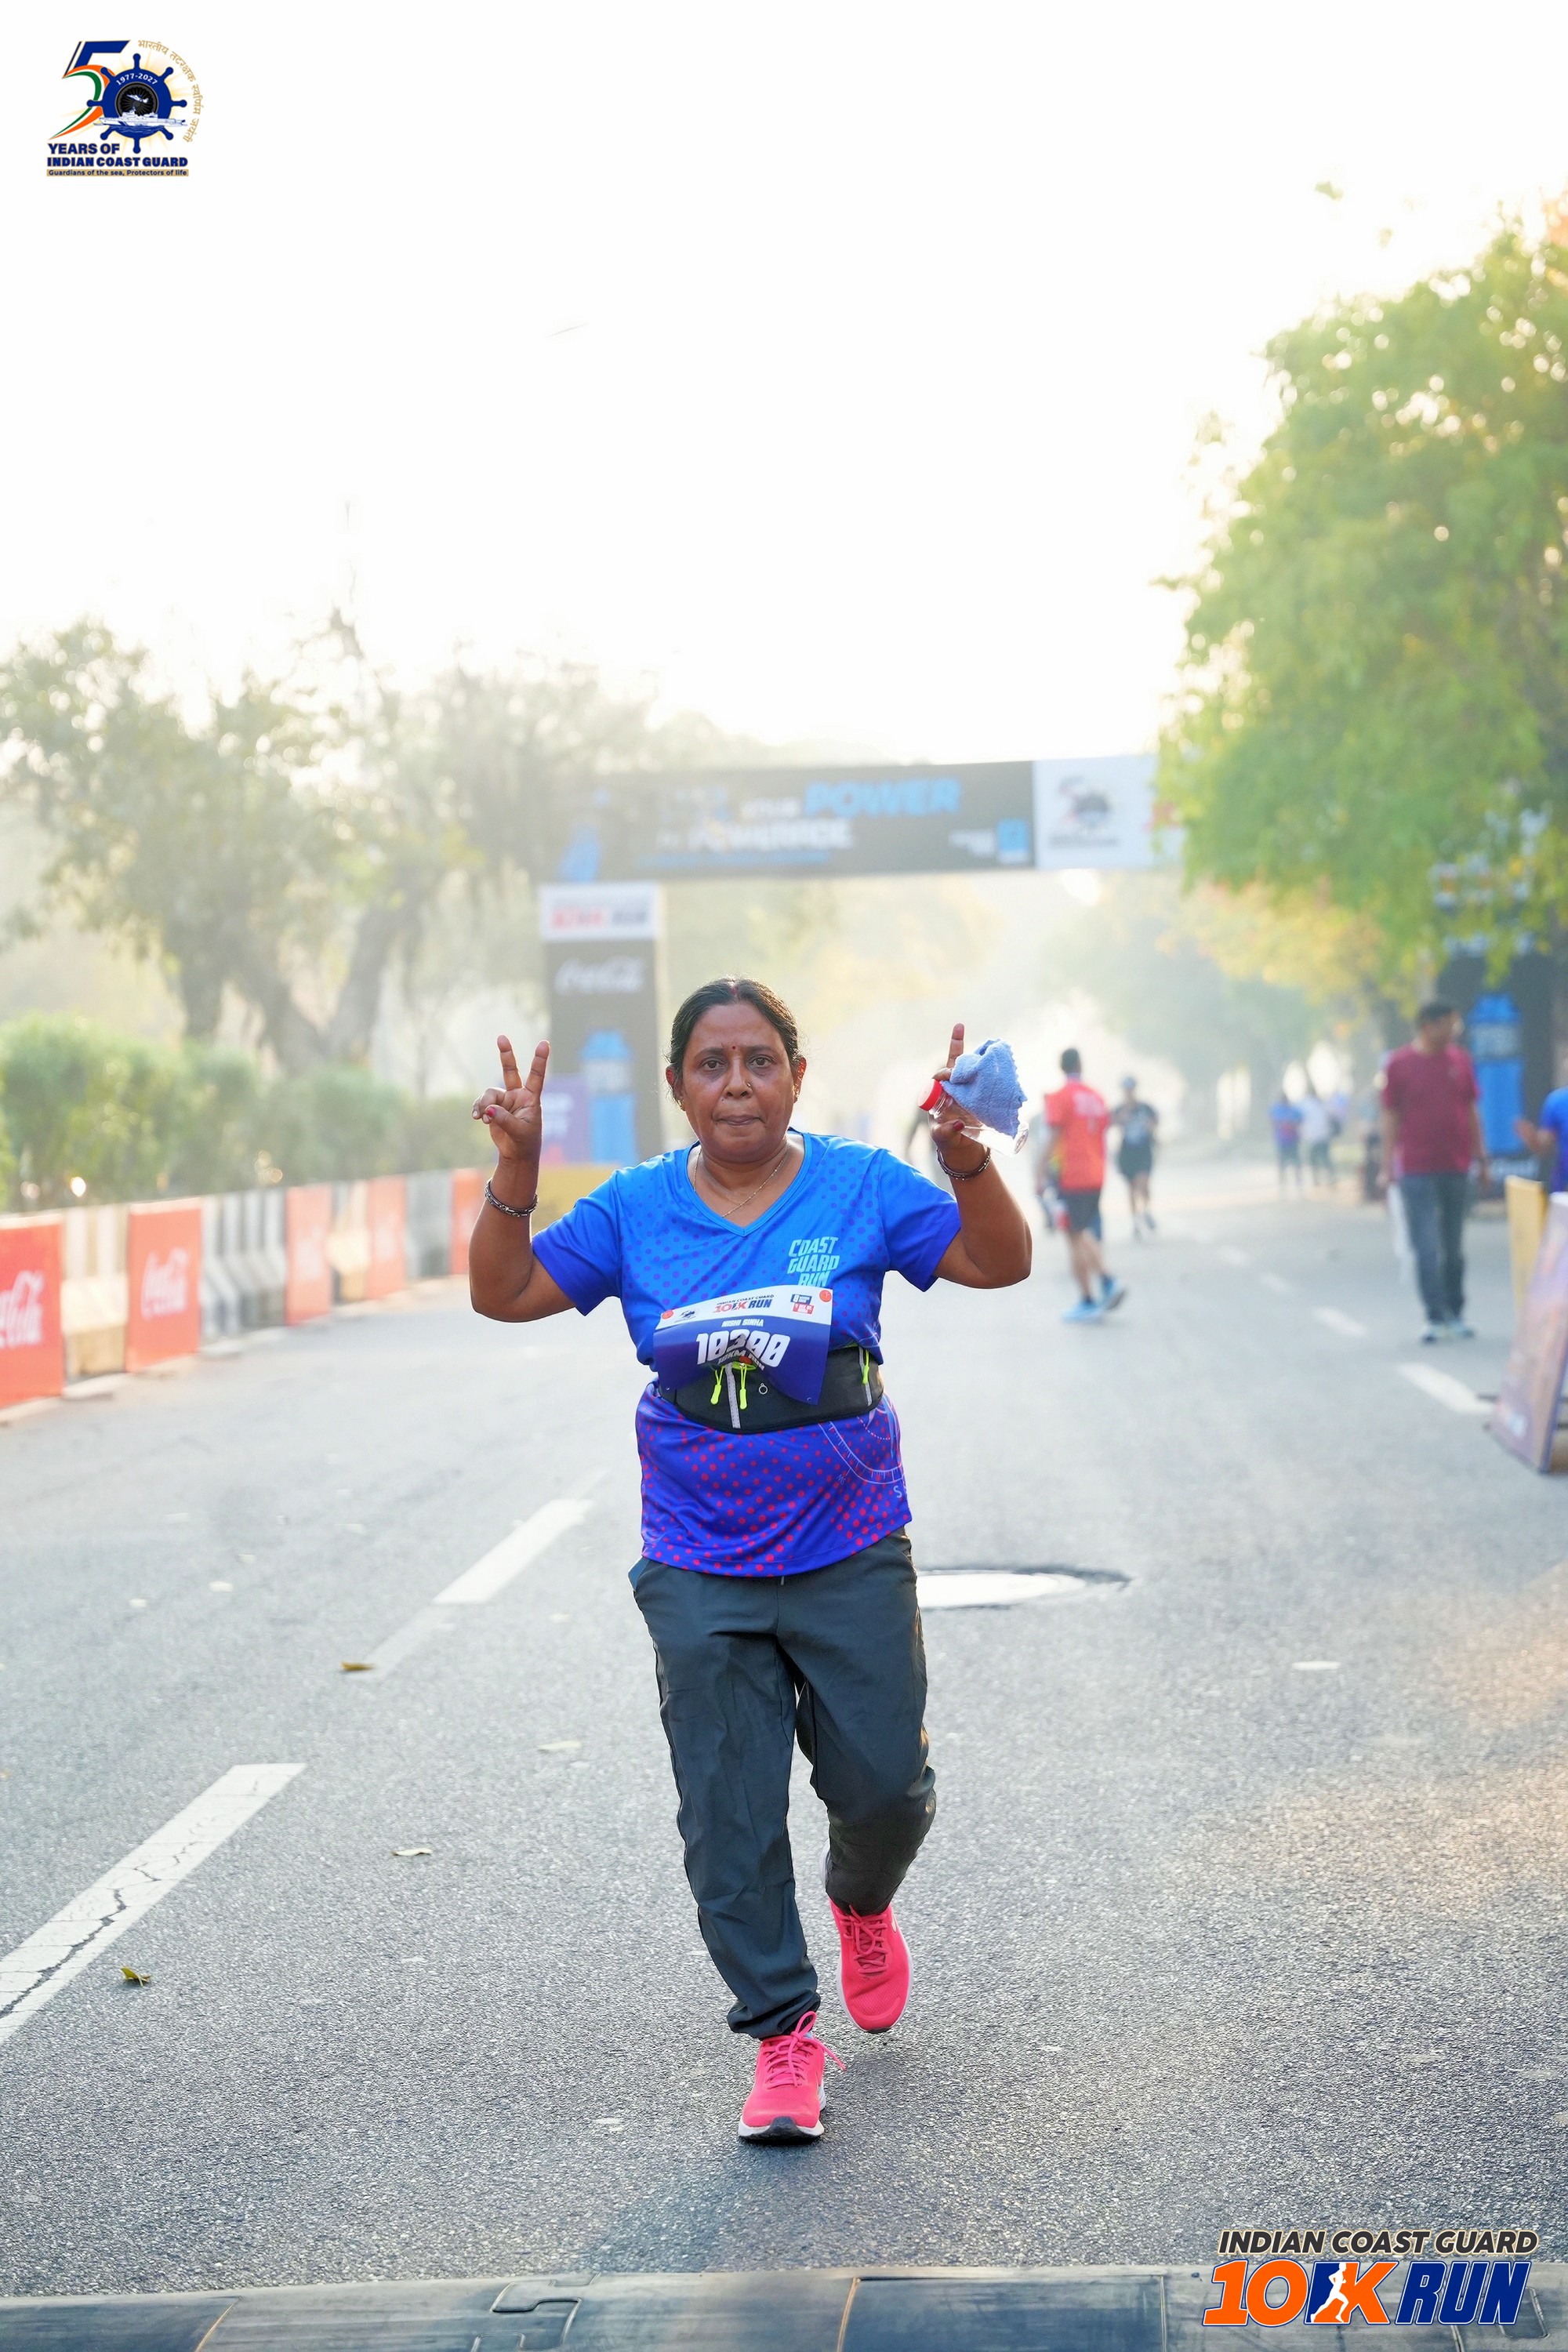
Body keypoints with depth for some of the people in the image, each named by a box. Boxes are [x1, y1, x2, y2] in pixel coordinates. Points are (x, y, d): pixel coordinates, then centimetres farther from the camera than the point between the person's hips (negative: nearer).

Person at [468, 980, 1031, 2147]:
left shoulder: (862, 1186, -2)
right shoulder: (636, 1209, 1)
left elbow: (1000, 1263, -8)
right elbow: (505, 1295, 0)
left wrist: (966, 1155, -25)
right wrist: (517, 1171, -15)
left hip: (852, 1558, 0)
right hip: (701, 1573, 1)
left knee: (883, 1785, 3)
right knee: (729, 1816, -1)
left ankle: (863, 1903, 38)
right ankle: (784, 2035, 11)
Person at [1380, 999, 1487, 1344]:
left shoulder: (1460, 1060, 6)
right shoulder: (1400, 1064, -4)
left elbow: (1471, 1110, 13)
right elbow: (1391, 1117, -1)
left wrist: (1480, 1155, 10)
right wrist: (1388, 1167, -4)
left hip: (1457, 1168, 4)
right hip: (1417, 1170, -4)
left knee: (1454, 1247, 11)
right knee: (1426, 1248, -7)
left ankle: (1455, 1314, 19)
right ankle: (1435, 1316, -5)